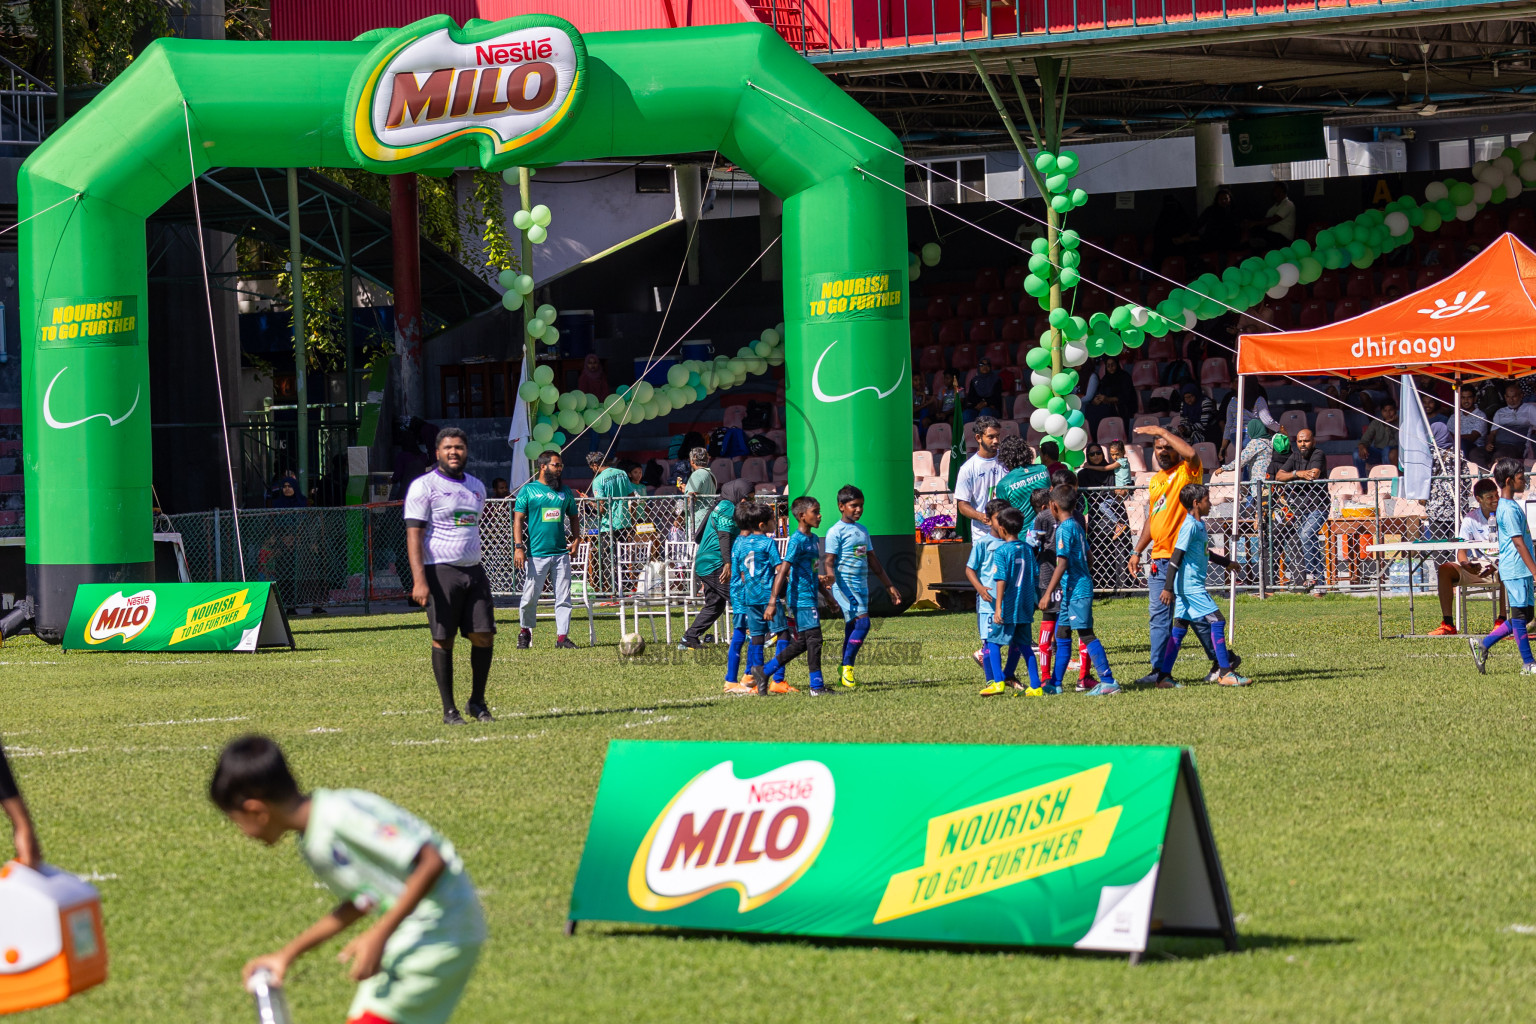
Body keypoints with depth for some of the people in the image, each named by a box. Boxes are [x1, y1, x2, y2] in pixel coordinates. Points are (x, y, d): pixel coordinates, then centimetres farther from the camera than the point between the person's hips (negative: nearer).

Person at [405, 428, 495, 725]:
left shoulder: (476, 487, 16)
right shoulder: (424, 486, -5)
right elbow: (414, 534, -10)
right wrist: (419, 580, -19)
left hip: (473, 571, 6)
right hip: (441, 571, -6)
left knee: (484, 635, 0)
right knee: (443, 639, -3)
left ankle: (477, 701, 14)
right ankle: (448, 709, 3)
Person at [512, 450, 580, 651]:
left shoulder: (564, 491, 13)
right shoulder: (528, 490, 1)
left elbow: (574, 517, 22)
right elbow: (518, 519, -2)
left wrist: (576, 539, 5)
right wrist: (518, 547, -12)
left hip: (561, 552, 4)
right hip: (536, 554, -4)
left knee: (563, 597, 0)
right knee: (530, 597, -2)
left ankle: (562, 635, 4)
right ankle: (525, 631, 17)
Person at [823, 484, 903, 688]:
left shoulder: (862, 531, 17)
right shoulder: (836, 532, -6)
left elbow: (873, 561, 24)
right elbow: (828, 562, -11)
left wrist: (889, 585, 25)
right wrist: (831, 579, -30)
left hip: (862, 586, 8)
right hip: (845, 585, -8)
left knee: (852, 629, 9)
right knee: (862, 623, -20)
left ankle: (845, 675, 14)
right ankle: (847, 667, -13)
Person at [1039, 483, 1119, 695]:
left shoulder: (1064, 529, -14)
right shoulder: (1077, 525, 13)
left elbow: (1062, 564, -20)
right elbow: (1086, 557, 21)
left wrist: (1048, 593, -19)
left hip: (1076, 590, -10)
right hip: (1072, 591, 10)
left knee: (1086, 634, -10)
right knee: (1061, 635, 14)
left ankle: (1108, 681, -12)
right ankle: (1055, 683, 19)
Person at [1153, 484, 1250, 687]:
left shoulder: (1199, 524, 15)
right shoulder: (1190, 525, -15)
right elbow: (1176, 556, -19)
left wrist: (1225, 562, 44)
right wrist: (1168, 588, -22)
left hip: (1193, 585, 10)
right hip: (1190, 585, -10)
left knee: (1179, 628, 9)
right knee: (1217, 621, -9)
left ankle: (1164, 675, 10)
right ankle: (1225, 673, -7)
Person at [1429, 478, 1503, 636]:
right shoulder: (1471, 518, 4)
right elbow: (1461, 550, -2)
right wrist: (1465, 564, -25)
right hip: (1476, 568, 3)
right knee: (1444, 569, -21)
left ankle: (1501, 621, -28)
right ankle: (1448, 624, -23)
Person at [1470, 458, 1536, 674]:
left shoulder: (1507, 505, 15)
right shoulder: (1510, 509, -16)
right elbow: (1519, 542, -19)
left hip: (1518, 569, 10)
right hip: (1516, 569, -10)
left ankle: (1483, 645, 17)